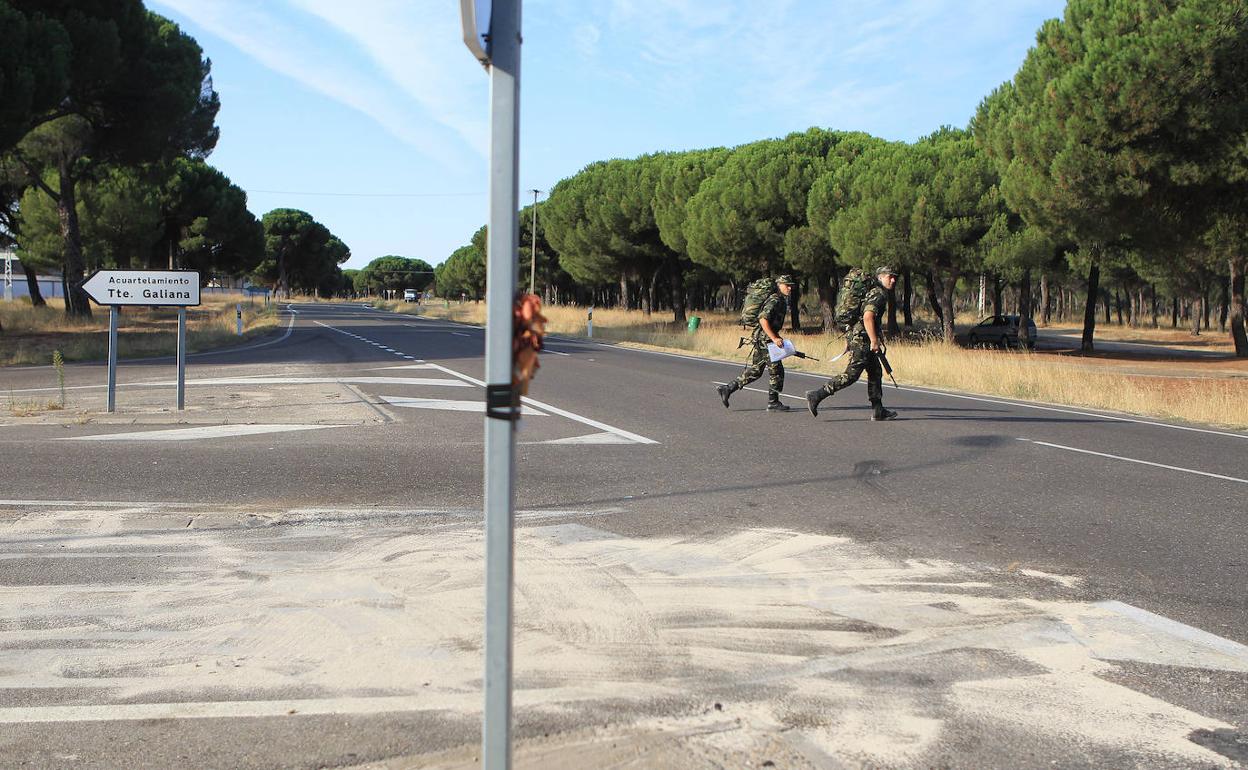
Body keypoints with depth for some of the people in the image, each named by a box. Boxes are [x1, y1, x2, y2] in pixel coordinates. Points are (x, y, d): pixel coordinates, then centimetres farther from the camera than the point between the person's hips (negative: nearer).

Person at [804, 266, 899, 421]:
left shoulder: (872, 292, 20)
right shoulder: (878, 294, -12)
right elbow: (868, 317, -25)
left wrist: (848, 339, 24)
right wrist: (874, 341, -24)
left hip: (854, 336, 11)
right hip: (862, 339, -11)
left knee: (876, 372, 13)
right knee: (851, 375, -11)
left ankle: (878, 411, 15)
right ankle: (816, 396, -11)